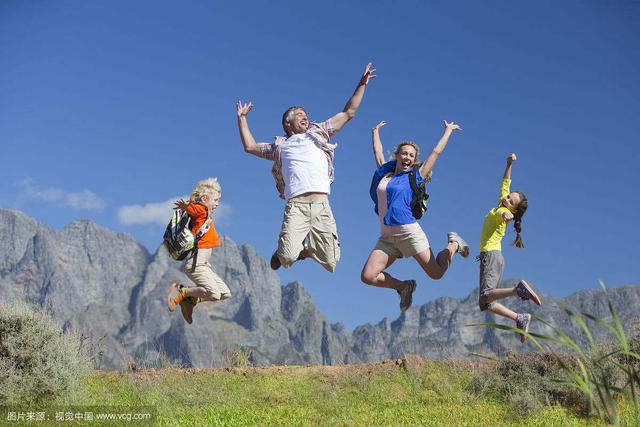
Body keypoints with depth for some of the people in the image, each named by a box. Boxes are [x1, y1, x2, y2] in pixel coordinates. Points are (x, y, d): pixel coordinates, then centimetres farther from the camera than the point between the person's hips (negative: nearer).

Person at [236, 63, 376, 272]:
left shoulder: (319, 133, 26)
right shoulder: (281, 146, 26)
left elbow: (348, 112, 28)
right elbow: (250, 146, 33)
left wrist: (362, 84, 26)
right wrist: (242, 118, 32)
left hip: (322, 205, 1)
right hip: (296, 206, -1)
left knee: (330, 261, -7)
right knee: (288, 258, -21)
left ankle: (307, 249, 24)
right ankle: (283, 251, 16)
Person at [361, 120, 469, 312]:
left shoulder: (414, 177, 5)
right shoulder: (383, 173, 14)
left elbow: (436, 152, 12)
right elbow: (378, 152, 31)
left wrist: (448, 131, 21)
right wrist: (375, 131, 42)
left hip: (409, 233, -4)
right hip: (386, 237, 4)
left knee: (436, 273, 0)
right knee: (368, 276, -10)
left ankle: (453, 245, 30)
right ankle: (404, 287, 16)